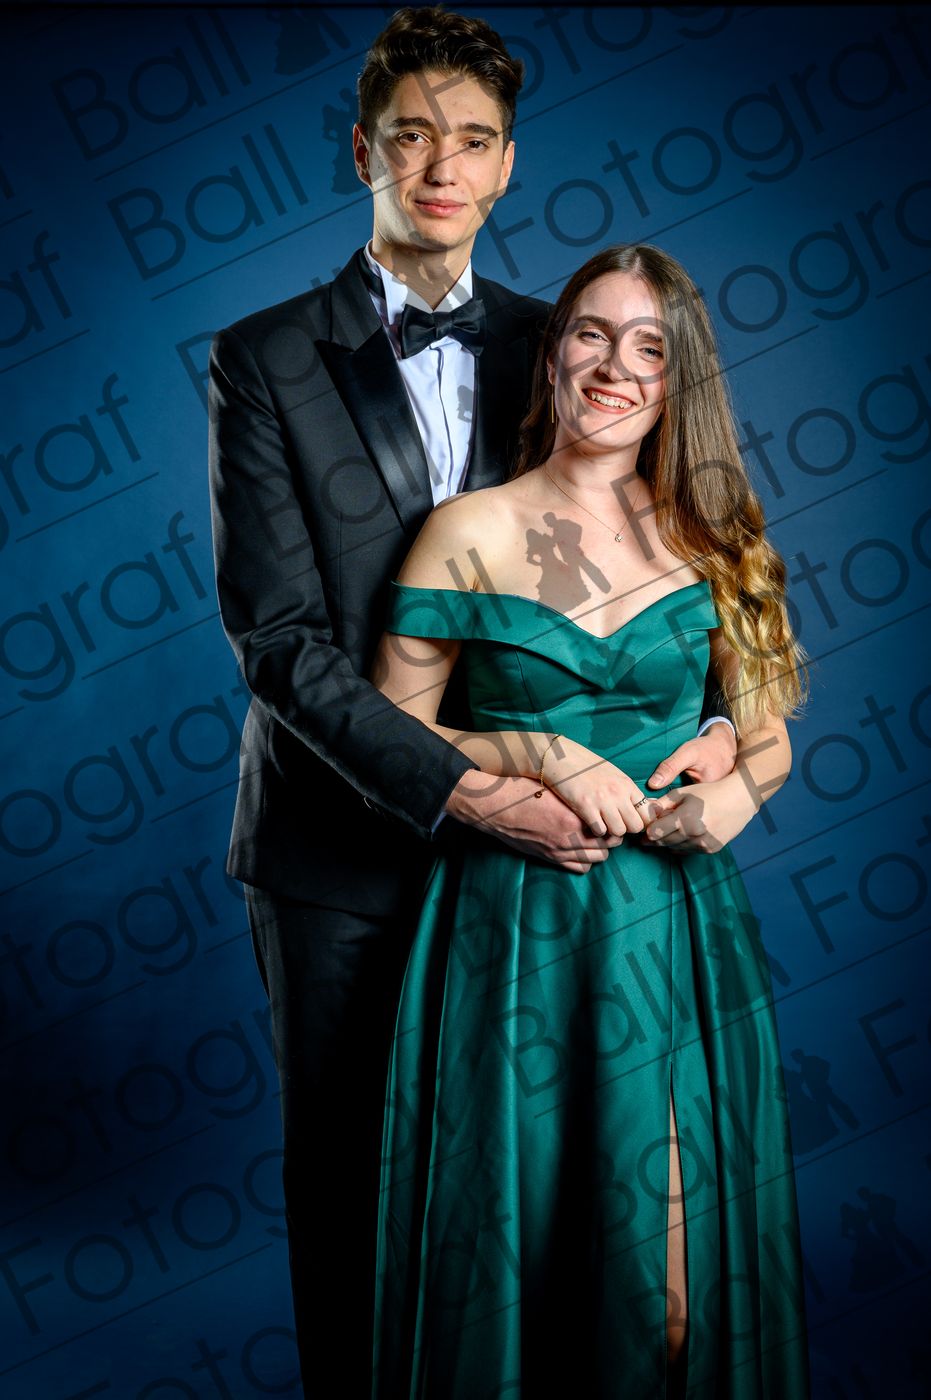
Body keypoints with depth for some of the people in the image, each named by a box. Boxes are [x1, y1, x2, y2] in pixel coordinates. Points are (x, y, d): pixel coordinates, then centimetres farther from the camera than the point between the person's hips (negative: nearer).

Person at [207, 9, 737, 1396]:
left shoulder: (546, 346, 5)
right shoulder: (263, 362, -7)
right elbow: (280, 639, -14)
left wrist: (714, 715, -13)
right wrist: (460, 791, -23)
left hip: (522, 827, 3)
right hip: (344, 842, -2)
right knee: (345, 1165, 14)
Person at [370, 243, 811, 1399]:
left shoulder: (711, 542, 5)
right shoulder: (469, 534, -3)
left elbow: (765, 731, 13)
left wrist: (736, 793, -8)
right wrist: (542, 756, -15)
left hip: (678, 923, 2)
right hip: (512, 926, -2)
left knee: (674, 1228, 8)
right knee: (517, 1226, 7)